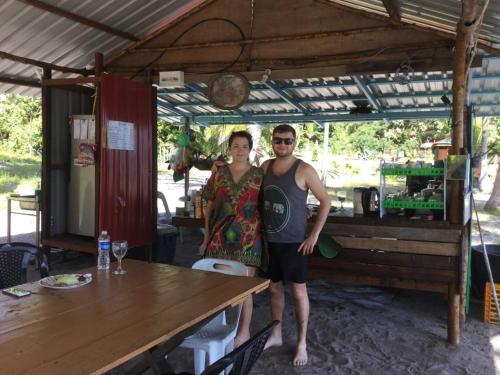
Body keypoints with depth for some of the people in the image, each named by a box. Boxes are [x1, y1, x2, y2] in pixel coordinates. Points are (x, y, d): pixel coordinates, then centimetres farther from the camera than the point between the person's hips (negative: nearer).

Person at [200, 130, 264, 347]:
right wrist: (206, 237, 6)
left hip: (247, 239, -2)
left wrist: (262, 236, -3)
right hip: (220, 238, 2)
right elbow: (210, 207, 8)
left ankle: (244, 331, 18)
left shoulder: (259, 175, 1)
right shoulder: (218, 173, 5)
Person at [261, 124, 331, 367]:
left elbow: (325, 201, -7)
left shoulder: (304, 170, -11)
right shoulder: (266, 167, 4)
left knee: (298, 290, 4)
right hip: (269, 240, 5)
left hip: (294, 242, -5)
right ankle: (276, 335, 31)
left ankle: (302, 343, 17)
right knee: (274, 287, 15)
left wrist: (314, 234, -11)